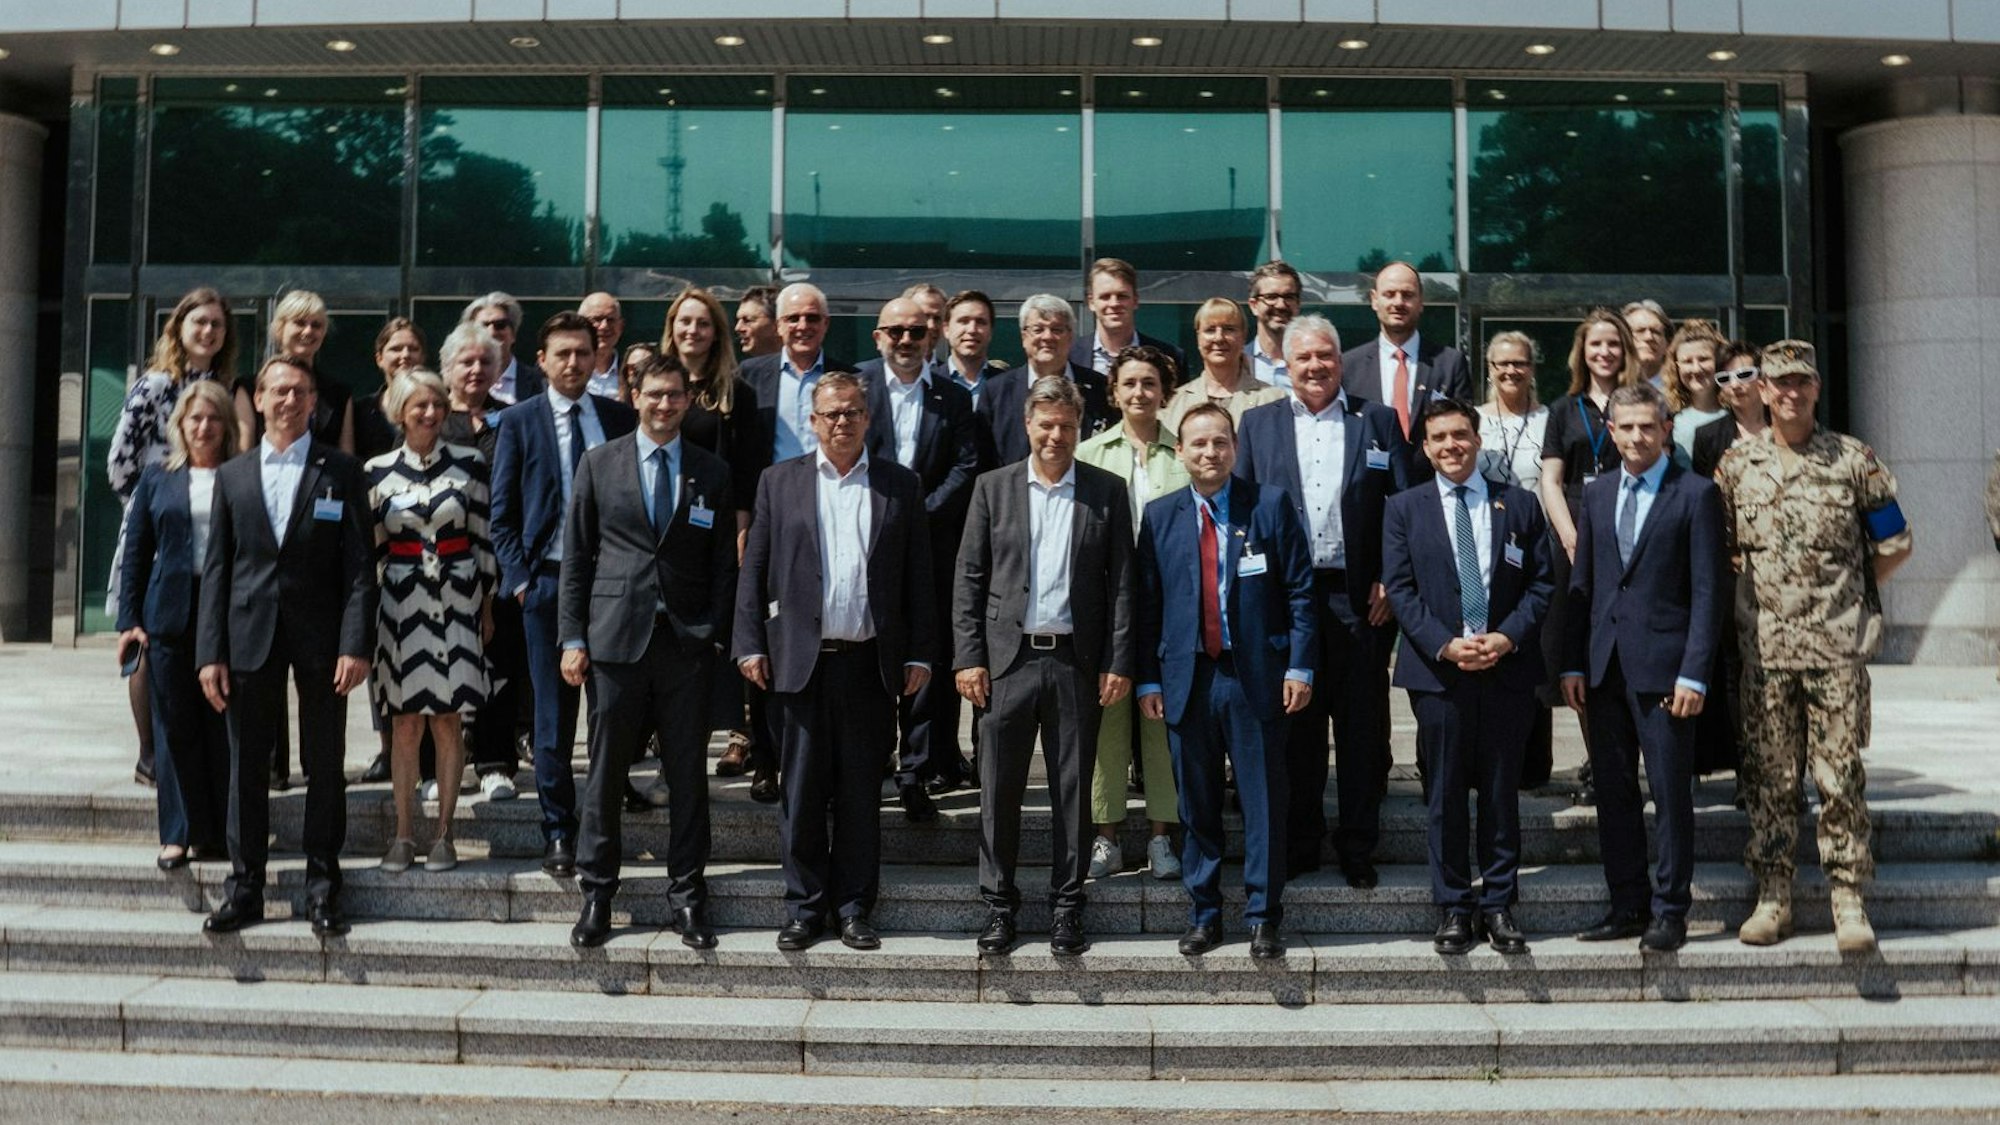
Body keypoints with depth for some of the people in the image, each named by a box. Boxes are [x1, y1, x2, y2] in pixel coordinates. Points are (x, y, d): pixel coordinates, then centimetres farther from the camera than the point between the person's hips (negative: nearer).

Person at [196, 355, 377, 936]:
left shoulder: (341, 473, 2)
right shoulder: (232, 475, 10)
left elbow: (360, 565, -3)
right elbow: (215, 567, 8)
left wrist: (356, 644, -12)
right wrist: (211, 652, 0)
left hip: (320, 639, -2)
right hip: (250, 637, 2)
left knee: (324, 767, 4)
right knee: (247, 767, 7)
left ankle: (322, 888, 14)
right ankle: (244, 888, 17)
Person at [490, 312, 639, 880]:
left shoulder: (620, 418, 8)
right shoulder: (518, 421, 4)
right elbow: (502, 513, 3)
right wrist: (520, 578, -5)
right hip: (548, 579, -1)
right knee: (554, 715, 3)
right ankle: (558, 832, 11)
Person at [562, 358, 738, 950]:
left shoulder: (712, 472, 8)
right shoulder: (599, 463, 6)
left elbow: (724, 564, 8)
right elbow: (576, 556, 6)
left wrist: (718, 639, -1)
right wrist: (573, 637, -1)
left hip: (687, 643, 1)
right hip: (616, 637, 0)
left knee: (687, 774, 5)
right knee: (605, 773, 4)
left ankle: (687, 895, 15)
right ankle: (596, 894, 17)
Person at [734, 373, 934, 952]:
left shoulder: (901, 486, 7)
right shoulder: (779, 480, 8)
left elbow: (918, 575, 6)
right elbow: (754, 569, 6)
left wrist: (918, 653, 1)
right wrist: (751, 644, -1)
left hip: (870, 662, 0)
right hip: (800, 660, 0)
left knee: (862, 793, 7)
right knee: (801, 791, 4)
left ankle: (853, 908, 17)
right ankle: (804, 907, 16)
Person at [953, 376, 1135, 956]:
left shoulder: (1107, 491, 5)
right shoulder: (993, 488, 6)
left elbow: (1122, 582, 4)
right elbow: (968, 578, 5)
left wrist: (1118, 663, -3)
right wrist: (968, 657, -3)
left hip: (1077, 662, 0)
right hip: (1008, 658, 0)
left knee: (1073, 790, 6)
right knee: (999, 789, 4)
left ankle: (1067, 908, 18)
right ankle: (999, 906, 17)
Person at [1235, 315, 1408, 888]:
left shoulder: (1378, 421, 7)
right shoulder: (1258, 423, 9)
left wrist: (1390, 581, -5)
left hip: (1360, 598, 0)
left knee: (1361, 727, 5)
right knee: (1294, 725, 7)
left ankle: (1358, 848, 16)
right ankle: (1298, 844, 18)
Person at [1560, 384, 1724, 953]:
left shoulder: (1696, 494, -3)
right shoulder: (1596, 495, 13)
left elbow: (1707, 591, -7)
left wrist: (1694, 673, -13)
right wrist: (1574, 663, 6)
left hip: (1662, 666, -5)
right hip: (1605, 666, 5)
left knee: (1671, 793, 1)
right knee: (1613, 792, 10)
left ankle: (1670, 911, 12)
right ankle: (1628, 905, 20)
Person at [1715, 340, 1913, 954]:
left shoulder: (1854, 460, 2)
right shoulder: (1736, 465, 7)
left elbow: (1895, 545, 8)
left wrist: (1845, 595, 7)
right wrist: (1757, 585, 7)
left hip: (1838, 648, -2)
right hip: (1764, 647, 2)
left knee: (1840, 775, -1)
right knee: (1768, 776, 5)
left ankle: (1848, 901, 8)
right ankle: (1773, 896, 14)